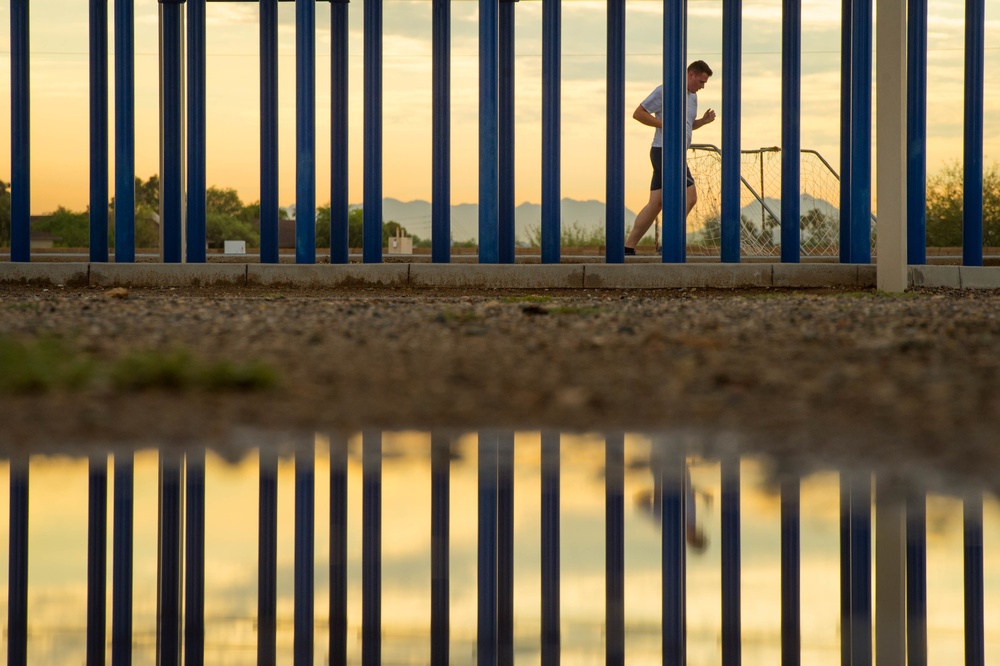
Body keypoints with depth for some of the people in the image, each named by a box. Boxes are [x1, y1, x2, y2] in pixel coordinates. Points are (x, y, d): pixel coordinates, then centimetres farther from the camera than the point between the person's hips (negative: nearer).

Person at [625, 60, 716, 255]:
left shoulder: (692, 97, 18)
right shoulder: (665, 91, -9)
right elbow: (638, 113, -8)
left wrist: (703, 121, 9)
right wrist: (664, 124, -18)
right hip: (665, 151, -9)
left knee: (656, 203, 7)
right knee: (689, 197, -14)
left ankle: (628, 247, 8)